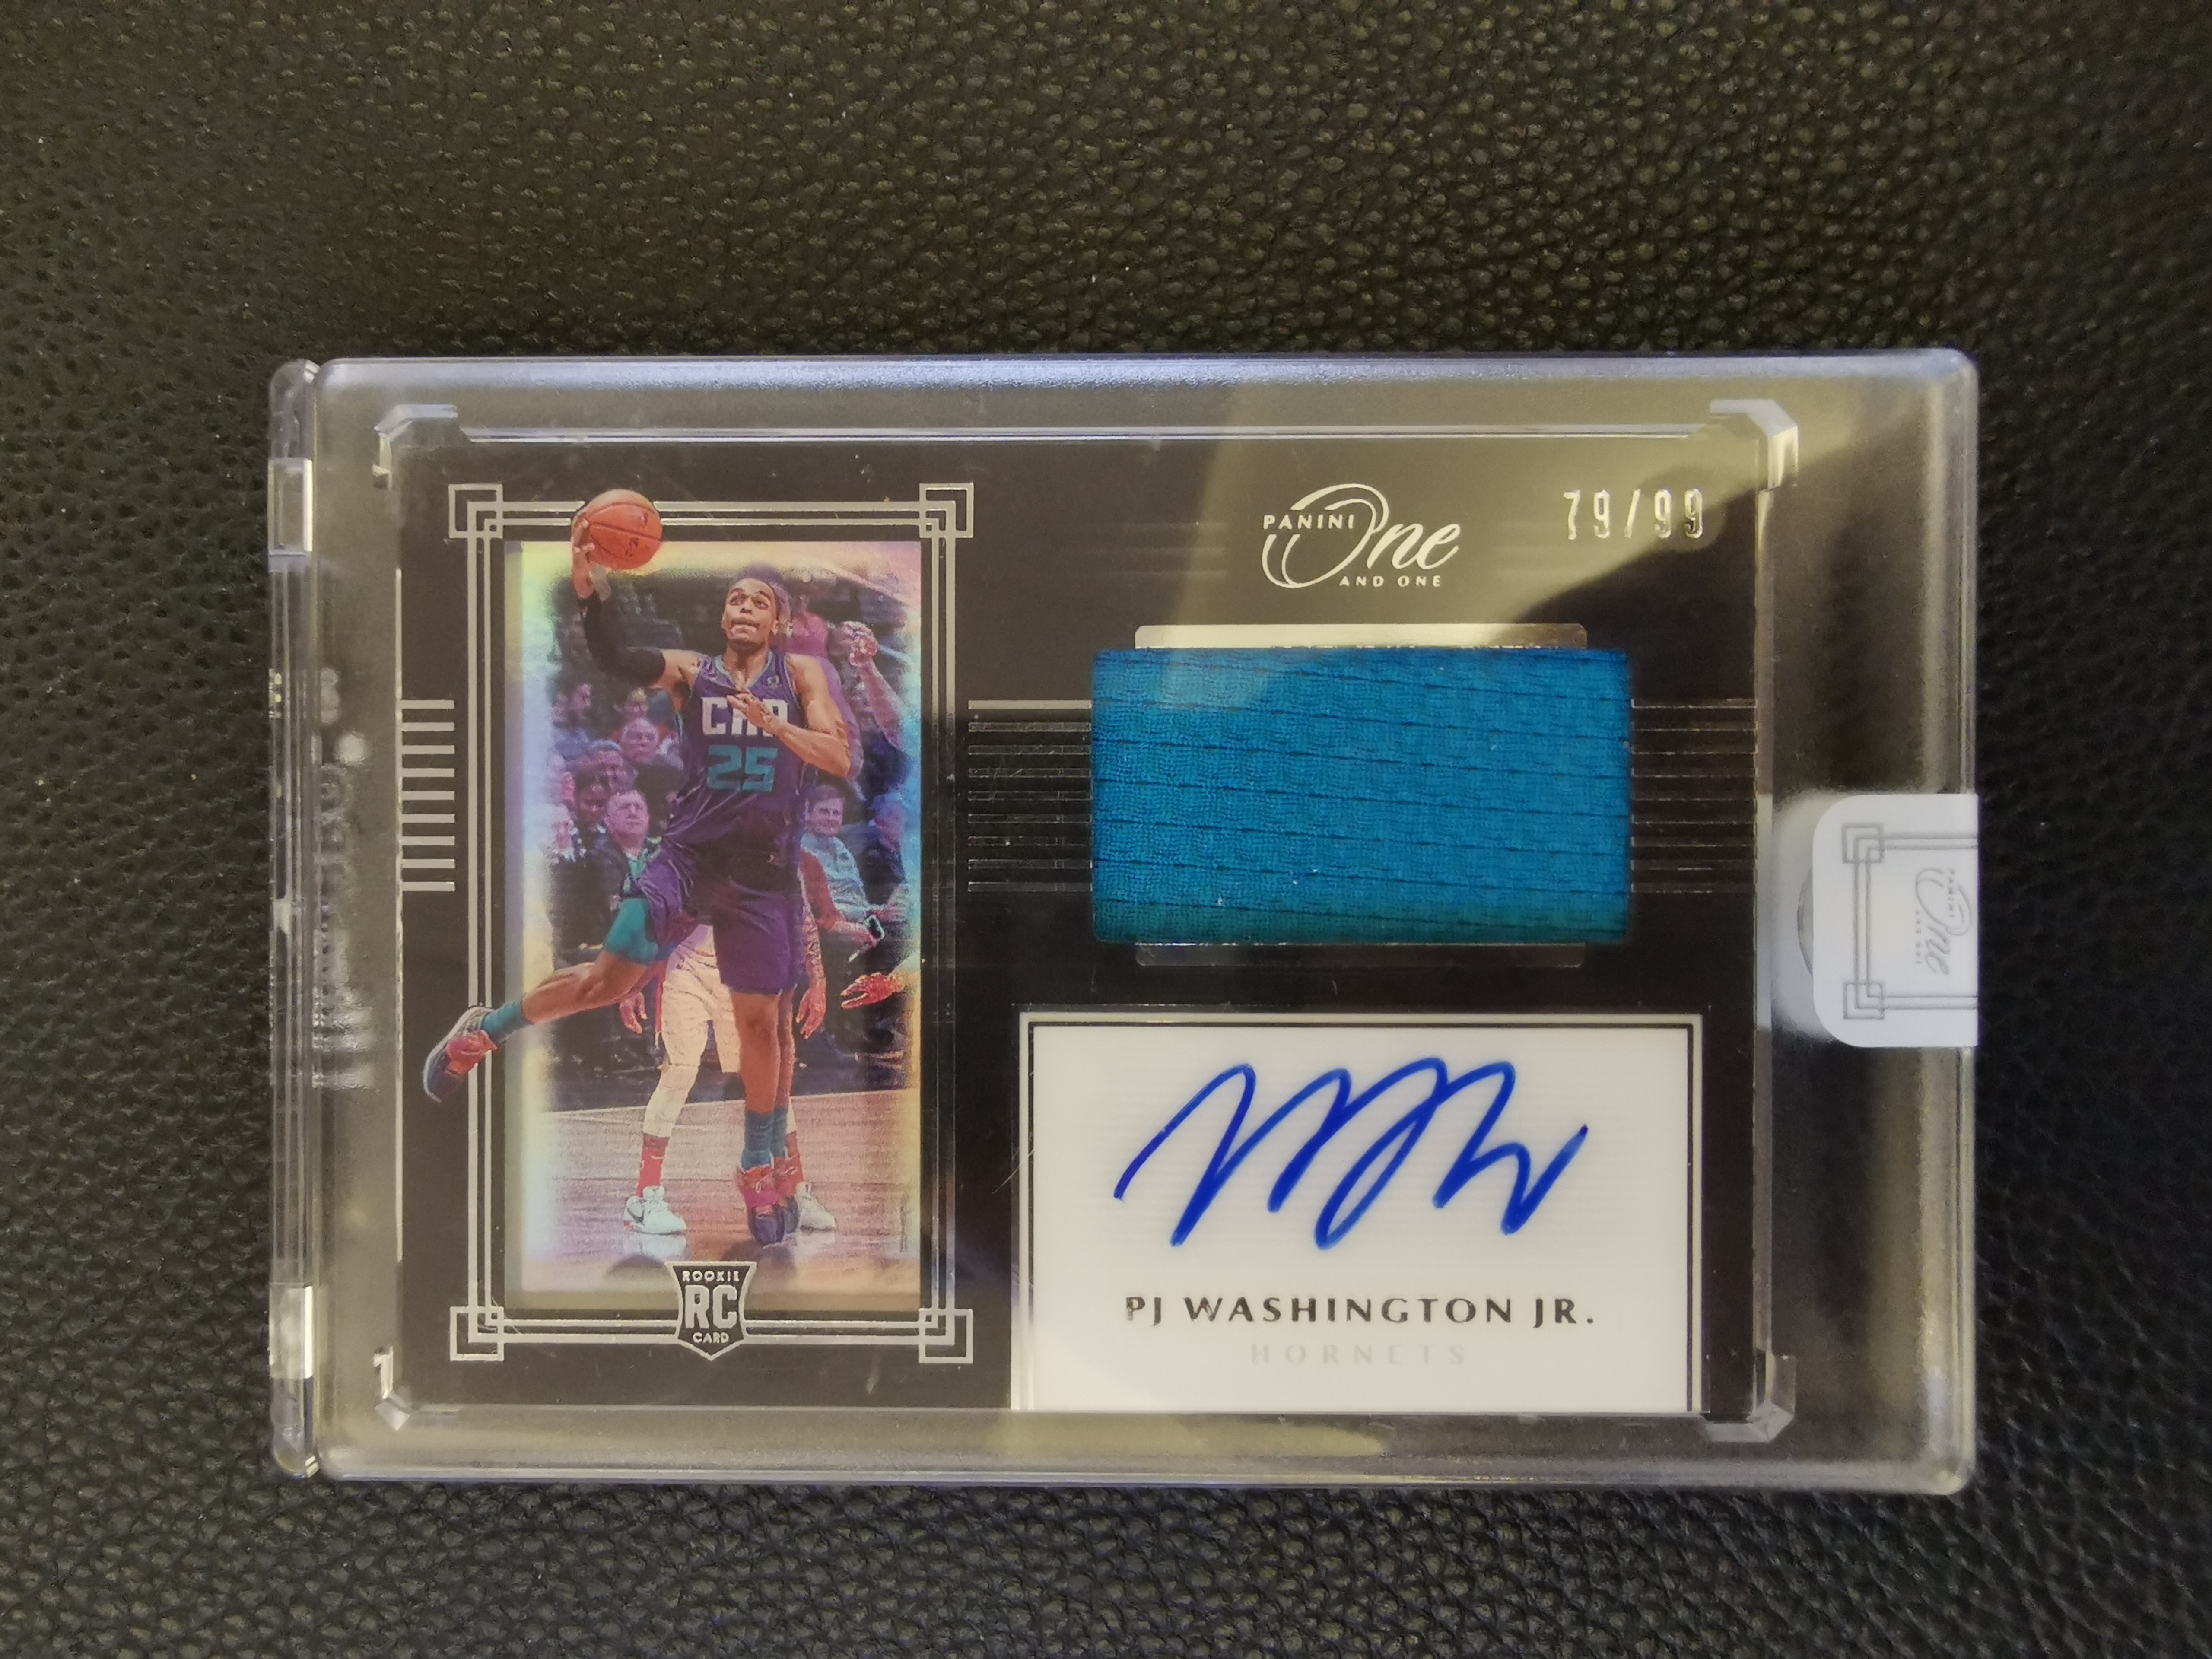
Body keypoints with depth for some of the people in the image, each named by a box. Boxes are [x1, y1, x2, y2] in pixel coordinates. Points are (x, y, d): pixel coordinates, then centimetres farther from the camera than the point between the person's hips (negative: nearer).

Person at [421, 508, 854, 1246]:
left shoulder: (802, 675, 1)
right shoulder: (690, 672, 1)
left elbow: (841, 758, -12)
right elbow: (615, 660, -18)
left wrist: (773, 724, -26)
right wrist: (588, 587, -34)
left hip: (766, 874, 1)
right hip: (688, 856, 0)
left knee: (762, 1021, 8)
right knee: (606, 977, -9)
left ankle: (761, 1169, 26)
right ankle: (479, 1034, 17)